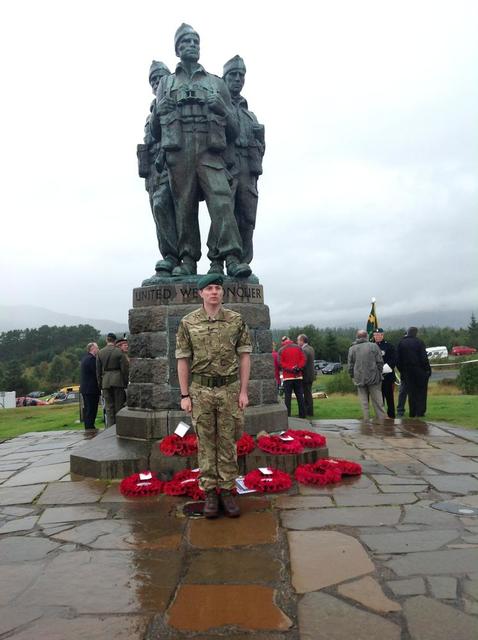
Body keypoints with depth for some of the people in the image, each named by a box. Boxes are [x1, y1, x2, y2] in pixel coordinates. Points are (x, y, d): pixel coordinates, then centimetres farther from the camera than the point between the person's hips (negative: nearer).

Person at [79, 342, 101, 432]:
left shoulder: (85, 358, 15)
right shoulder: (91, 359, -18)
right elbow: (97, 372, -20)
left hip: (85, 388, 11)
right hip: (91, 389, -11)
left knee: (87, 408, 15)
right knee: (92, 409, -6)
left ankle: (88, 426, 23)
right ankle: (90, 427, -3)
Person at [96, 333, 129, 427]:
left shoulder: (100, 353, 4)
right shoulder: (119, 352, -5)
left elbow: (98, 370, 7)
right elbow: (124, 368, -5)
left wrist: (100, 384, 14)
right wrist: (126, 382, 3)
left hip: (105, 381, 3)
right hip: (118, 380, -2)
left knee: (109, 406, 7)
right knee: (119, 405, 4)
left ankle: (110, 427, 7)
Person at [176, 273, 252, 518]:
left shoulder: (236, 320, 0)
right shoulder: (188, 322, -1)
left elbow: (244, 356, 2)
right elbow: (182, 360, 1)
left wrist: (243, 391, -3)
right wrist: (184, 395, -2)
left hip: (229, 389, 0)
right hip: (201, 390, 0)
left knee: (228, 442, 7)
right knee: (205, 443, 7)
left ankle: (227, 491, 18)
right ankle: (210, 492, 18)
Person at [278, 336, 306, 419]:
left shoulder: (281, 350, -1)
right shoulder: (298, 347, 7)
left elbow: (280, 363, -11)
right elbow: (303, 359, -1)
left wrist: (290, 369, -13)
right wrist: (298, 367, -7)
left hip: (287, 376, -3)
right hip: (298, 376, 3)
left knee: (287, 396, 0)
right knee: (300, 396, 9)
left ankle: (287, 415, -3)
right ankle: (302, 414, 10)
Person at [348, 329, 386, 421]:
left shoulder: (352, 349, 1)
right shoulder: (373, 346, -2)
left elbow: (350, 366, 3)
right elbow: (380, 362, -1)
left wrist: (353, 377, 14)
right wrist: (379, 373, 11)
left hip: (359, 379, 1)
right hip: (374, 378, -1)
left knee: (364, 403, 7)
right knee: (377, 401, 6)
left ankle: (366, 420, 8)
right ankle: (382, 418, 6)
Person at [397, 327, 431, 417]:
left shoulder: (401, 343, 5)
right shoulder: (419, 342, -7)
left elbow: (398, 360, 5)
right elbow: (424, 358, -11)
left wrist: (401, 371, 11)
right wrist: (428, 369, -4)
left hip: (407, 371, 4)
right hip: (419, 370, -3)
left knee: (411, 392, 8)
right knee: (421, 391, 5)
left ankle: (412, 413, 8)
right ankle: (420, 412, 1)